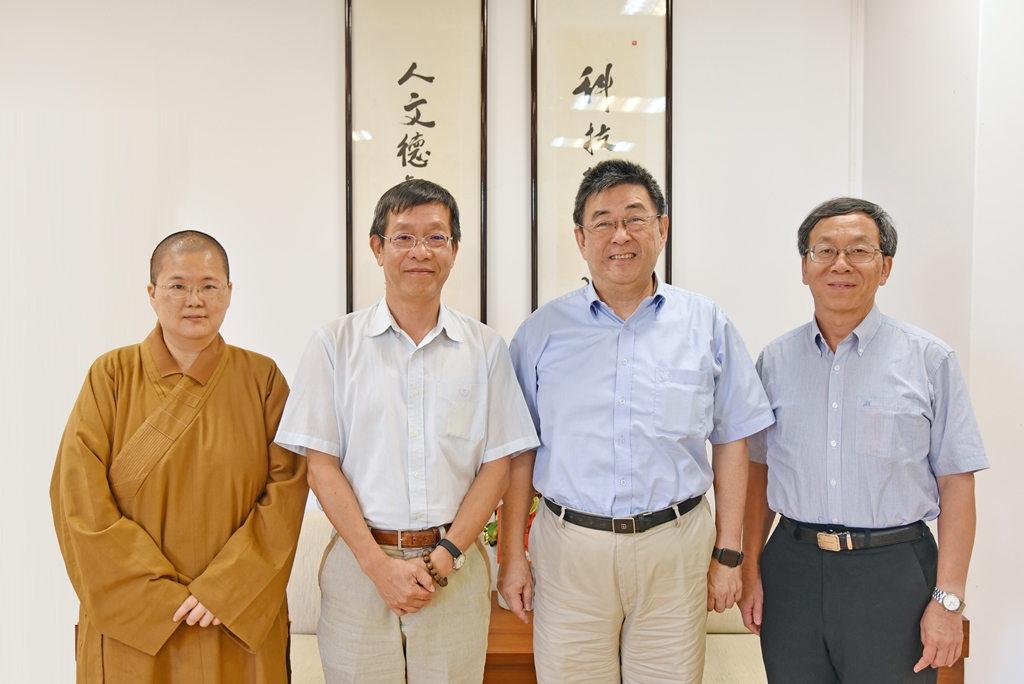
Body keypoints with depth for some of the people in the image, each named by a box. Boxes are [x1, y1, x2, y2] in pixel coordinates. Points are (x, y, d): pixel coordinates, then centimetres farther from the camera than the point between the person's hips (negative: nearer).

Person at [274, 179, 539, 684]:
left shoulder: (485, 348, 4)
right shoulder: (334, 344, 1)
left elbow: (496, 466, 2)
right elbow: (321, 466, -2)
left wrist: (444, 558, -8)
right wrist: (378, 564, -10)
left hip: (456, 566, 1)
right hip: (358, 564, 0)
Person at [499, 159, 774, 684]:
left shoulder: (707, 325, 3)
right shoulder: (542, 331, 3)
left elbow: (731, 443, 6)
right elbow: (519, 453, 4)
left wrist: (728, 554, 4)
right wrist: (512, 556, 2)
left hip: (674, 547, 1)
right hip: (569, 547, 0)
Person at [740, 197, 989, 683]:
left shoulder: (930, 360, -3)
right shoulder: (776, 360, 5)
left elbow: (956, 485, -4)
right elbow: (758, 470, 8)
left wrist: (948, 599, -8)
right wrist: (750, 570, 4)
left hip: (893, 573, -2)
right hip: (793, 568, 2)